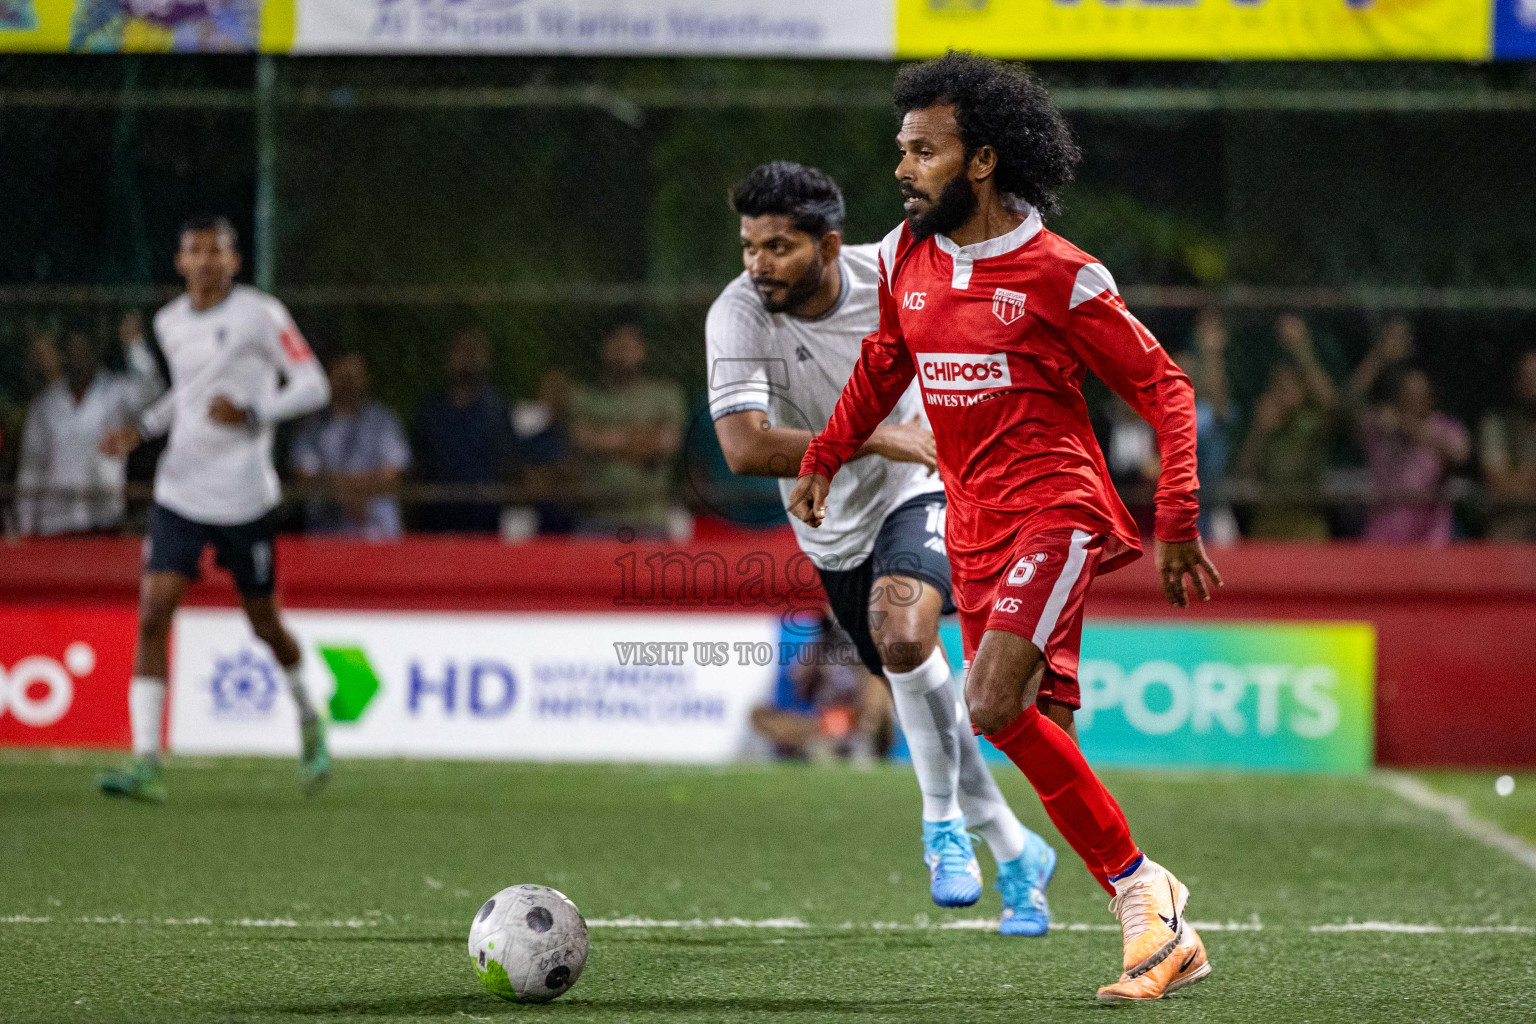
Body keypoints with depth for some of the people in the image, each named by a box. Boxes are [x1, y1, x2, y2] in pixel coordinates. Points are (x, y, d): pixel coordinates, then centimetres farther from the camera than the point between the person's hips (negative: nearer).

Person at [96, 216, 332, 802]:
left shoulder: (260, 314, -8)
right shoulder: (169, 324, 9)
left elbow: (313, 386, -9)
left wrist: (251, 413, -23)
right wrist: (141, 429, 12)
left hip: (244, 500, -4)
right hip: (179, 493, 4)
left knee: (264, 624, 7)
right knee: (152, 615, -12)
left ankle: (309, 720, 39)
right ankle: (146, 765, -16)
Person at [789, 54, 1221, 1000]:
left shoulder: (1060, 275, -10)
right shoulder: (904, 257, 7)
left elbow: (1163, 388, -4)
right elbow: (883, 367, 25)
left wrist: (1178, 525, -9)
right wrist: (823, 459, 15)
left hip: (1055, 511, -7)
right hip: (973, 525, 7)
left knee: (994, 705, -24)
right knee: (1043, 738, 3)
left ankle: (1140, 883, -9)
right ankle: (1164, 934, 12)